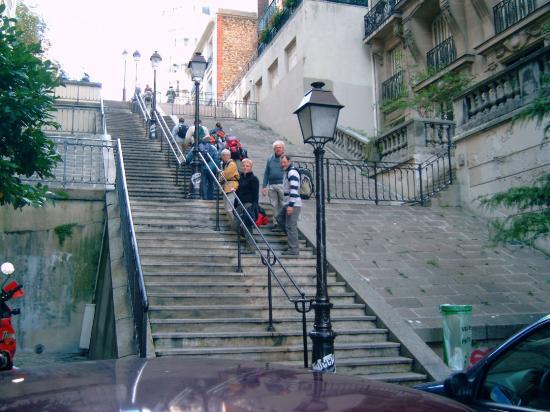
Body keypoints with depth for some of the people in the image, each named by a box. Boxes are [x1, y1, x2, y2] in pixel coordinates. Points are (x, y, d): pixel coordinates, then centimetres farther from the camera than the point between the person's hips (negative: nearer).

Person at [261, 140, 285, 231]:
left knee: (283, 205, -5)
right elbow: (266, 173, 16)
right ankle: (276, 223, 13)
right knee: (274, 205, 7)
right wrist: (264, 186, 10)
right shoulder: (270, 159, 14)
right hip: (271, 185, 4)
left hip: (282, 185, -4)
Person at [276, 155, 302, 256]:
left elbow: (294, 190, -23)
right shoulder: (286, 172, 18)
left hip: (293, 204, -10)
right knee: (279, 218, 20)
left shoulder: (292, 172, -15)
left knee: (291, 226, -8)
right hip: (288, 203, 10)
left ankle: (294, 249, -3)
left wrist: (291, 205, -26)